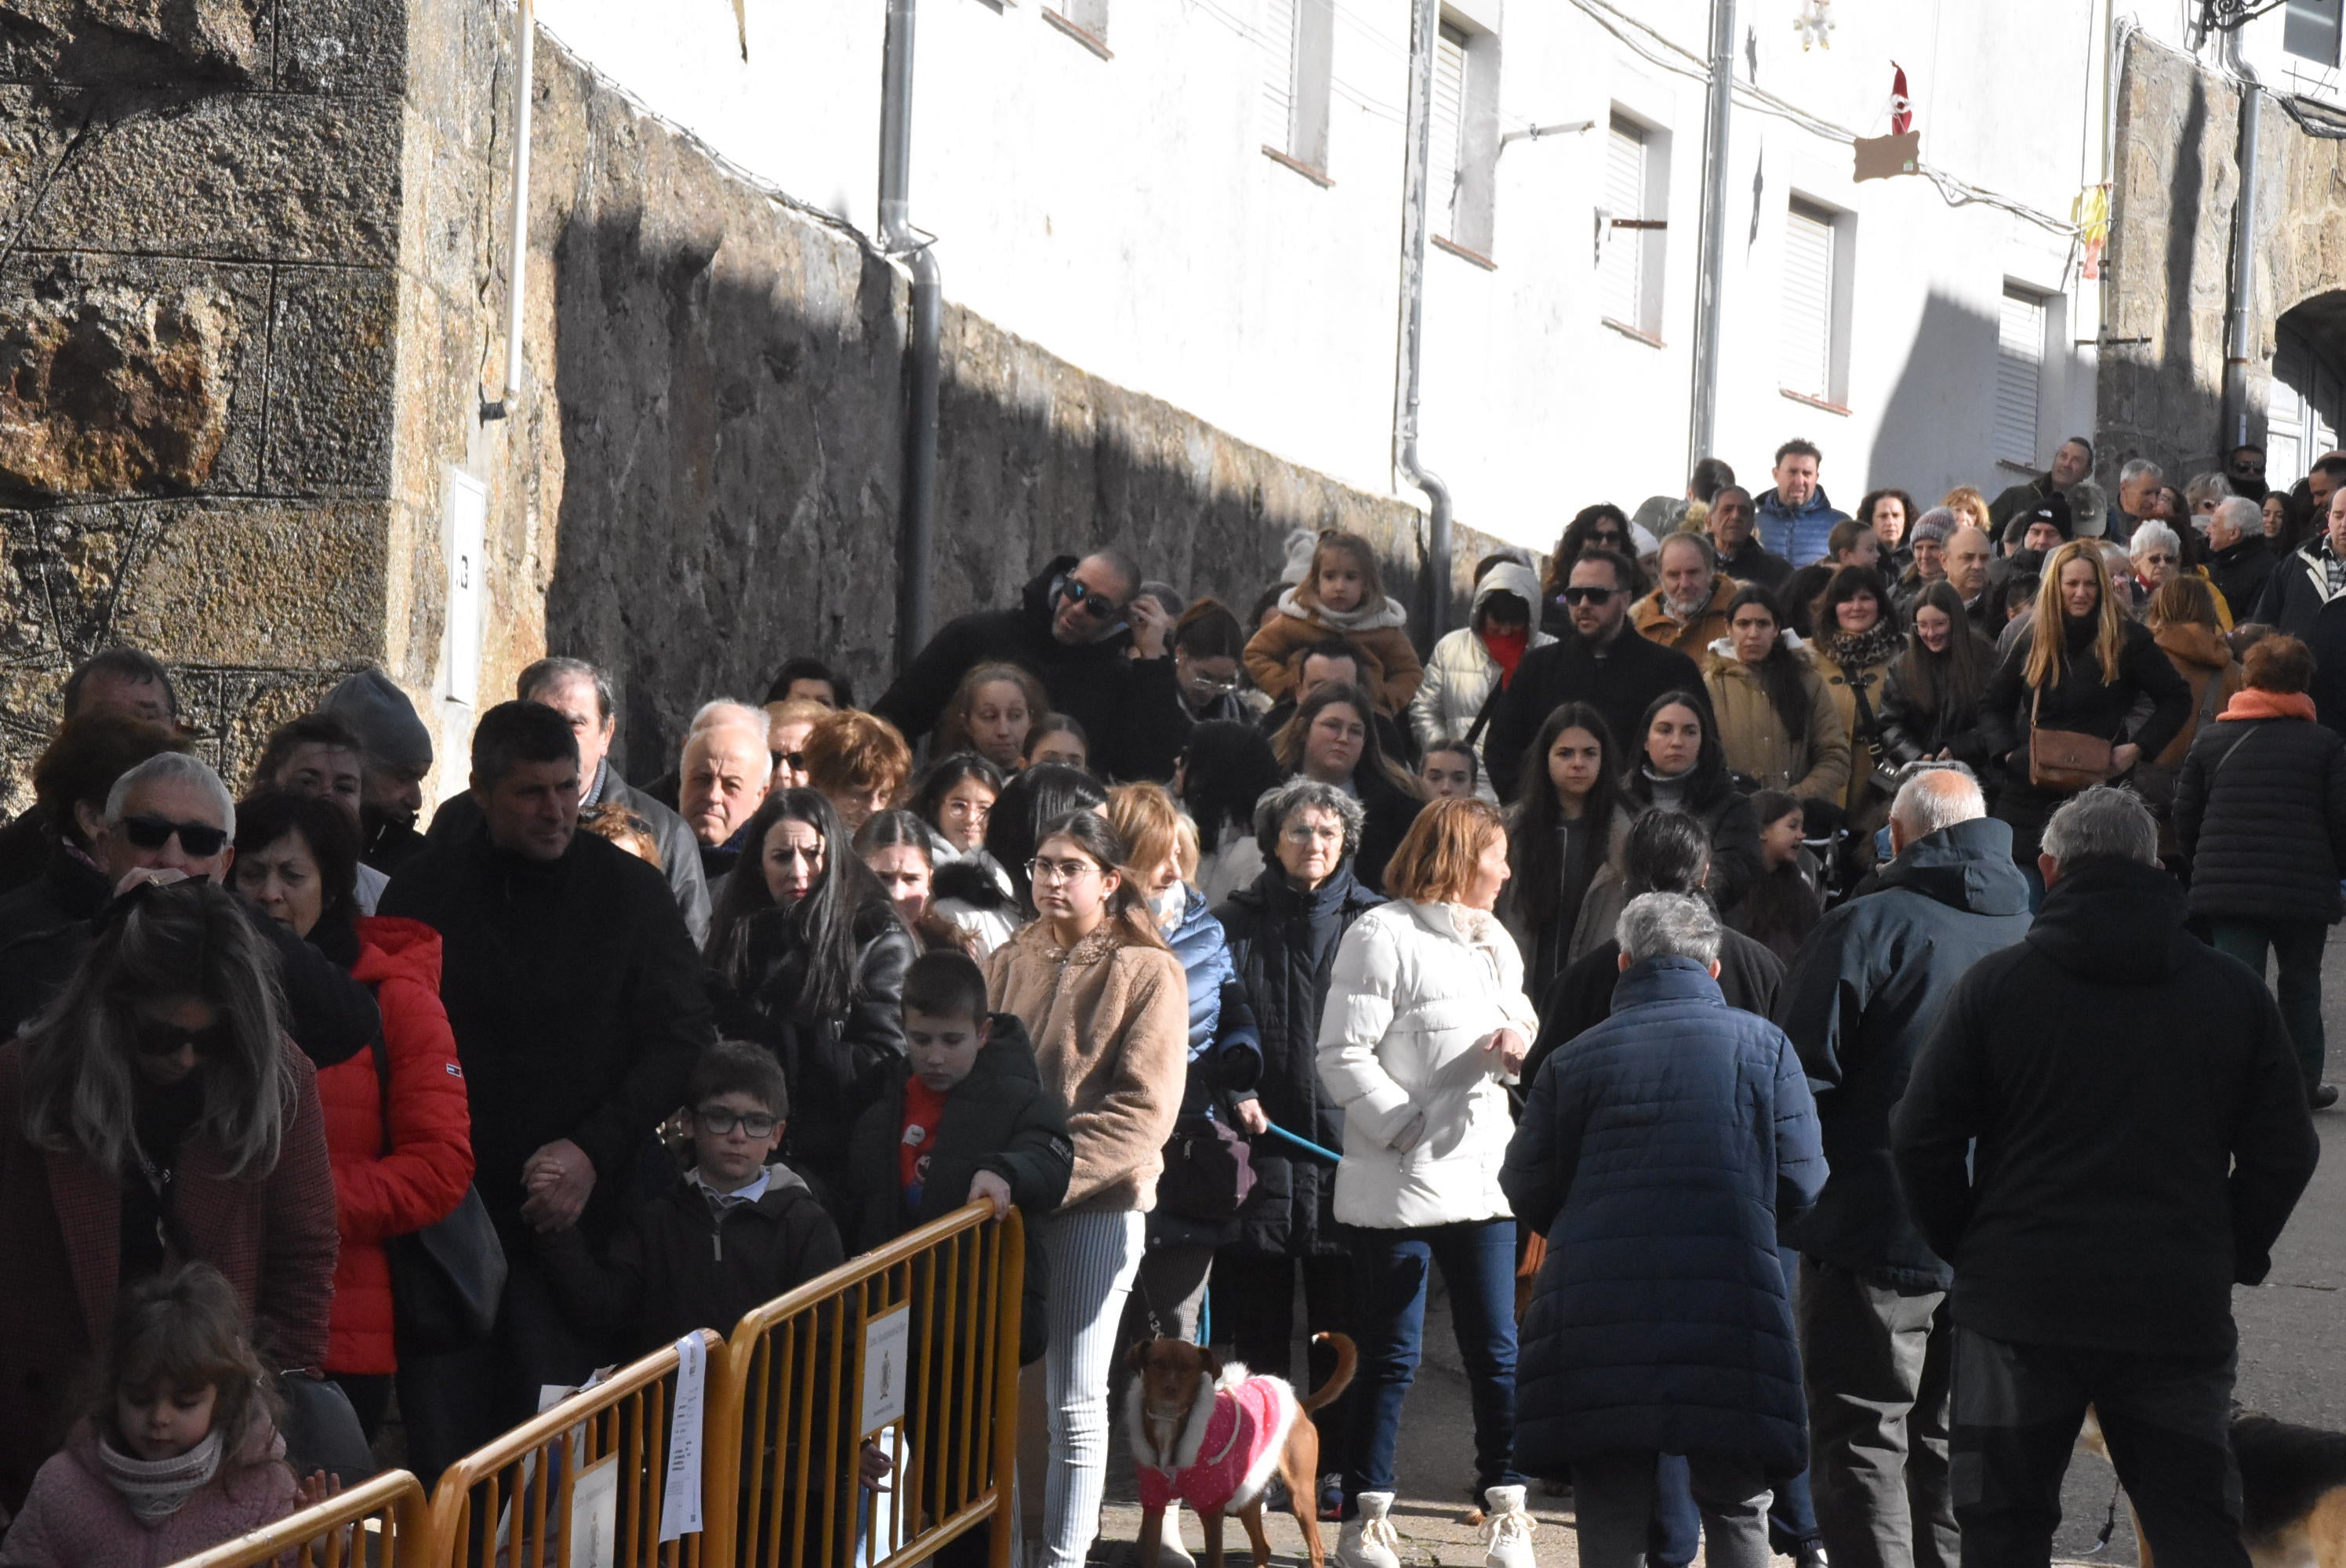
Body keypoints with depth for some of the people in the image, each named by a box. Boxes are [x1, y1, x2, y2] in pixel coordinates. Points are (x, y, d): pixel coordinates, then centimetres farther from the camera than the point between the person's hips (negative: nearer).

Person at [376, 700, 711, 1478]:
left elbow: (680, 1036, 2)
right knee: (439, 1435, 1)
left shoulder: (630, 890, 4)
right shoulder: (423, 888, 5)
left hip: (576, 1210, -1)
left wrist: (593, 1151, -9)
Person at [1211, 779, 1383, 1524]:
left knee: (1343, 1323, 5)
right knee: (1255, 1320, 5)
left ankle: (1336, 1469, 14)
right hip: (1261, 1140, 0)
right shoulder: (1237, 922, 7)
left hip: (1347, 1144, 0)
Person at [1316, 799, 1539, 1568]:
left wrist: (1519, 1043, 2)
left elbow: (1516, 1028, 26)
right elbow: (1343, 1057, -12)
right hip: (1398, 1185, -7)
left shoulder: (1494, 942, 17)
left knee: (1498, 1351, 7)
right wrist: (1406, 1130, -18)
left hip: (1482, 1178, 7)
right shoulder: (1383, 936, -8)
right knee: (1391, 1357, 0)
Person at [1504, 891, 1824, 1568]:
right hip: (1731, 1307, 0)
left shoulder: (1572, 1060, 6)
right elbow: (1801, 1185, 3)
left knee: (1611, 1514, 7)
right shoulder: (1762, 1044, 6)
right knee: (1736, 1509, 10)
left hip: (1601, 1315, 0)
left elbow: (1528, 1192, 5)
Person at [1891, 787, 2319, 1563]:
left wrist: (1965, 1248, 10)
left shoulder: (1995, 982, -2)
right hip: (2181, 1312, 1)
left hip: (2020, 1303, -1)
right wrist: (2235, 1257, 14)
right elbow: (2285, 1151, 4)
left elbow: (1922, 1137, -2)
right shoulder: (2234, 991, 3)